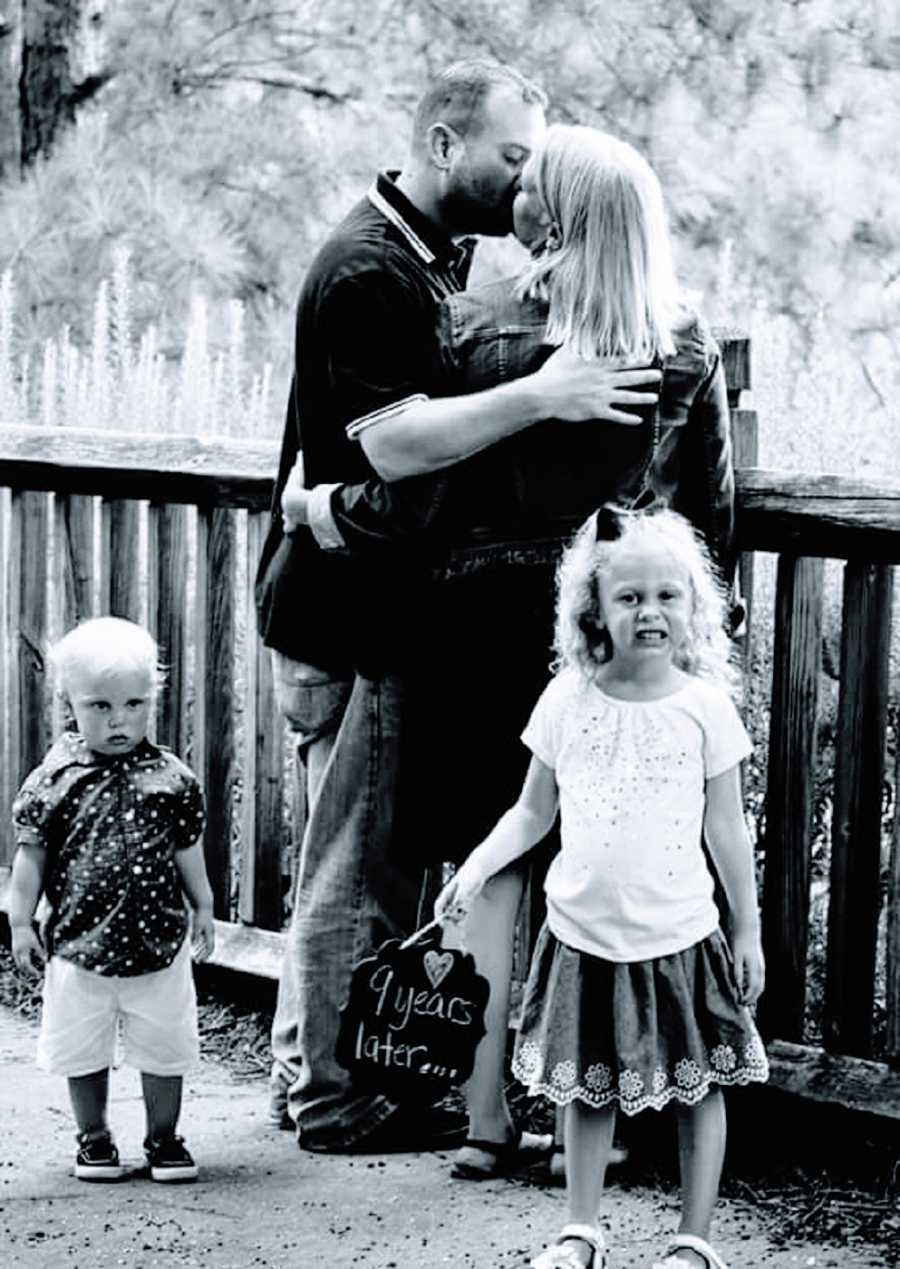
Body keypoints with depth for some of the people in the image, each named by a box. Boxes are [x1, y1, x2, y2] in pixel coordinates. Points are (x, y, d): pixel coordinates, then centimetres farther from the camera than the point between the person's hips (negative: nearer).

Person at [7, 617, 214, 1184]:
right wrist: (21, 921, -2)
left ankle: (164, 1137, 22)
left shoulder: (172, 778, -2)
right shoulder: (54, 780, -6)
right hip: (79, 945, 0)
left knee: (165, 1050, 7)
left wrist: (204, 909, 9)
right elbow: (32, 854, 0)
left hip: (159, 944, 1)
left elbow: (188, 851, 8)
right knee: (82, 1050, 9)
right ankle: (94, 1137, 26)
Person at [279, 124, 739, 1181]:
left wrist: (314, 509, 8)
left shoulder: (476, 327, -10)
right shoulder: (689, 346, -1)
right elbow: (713, 508, 5)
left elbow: (423, 491, -9)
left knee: (499, 866, 6)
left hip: (492, 617, -2)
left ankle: (492, 1110, 7)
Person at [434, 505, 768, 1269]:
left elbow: (726, 829, 0)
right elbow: (533, 812, 7)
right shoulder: (568, 700, -1)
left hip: (678, 938, -2)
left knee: (699, 1086, 5)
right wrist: (476, 869, -7)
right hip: (584, 935, 2)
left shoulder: (704, 704, -6)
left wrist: (748, 927, 2)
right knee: (588, 1087, 12)